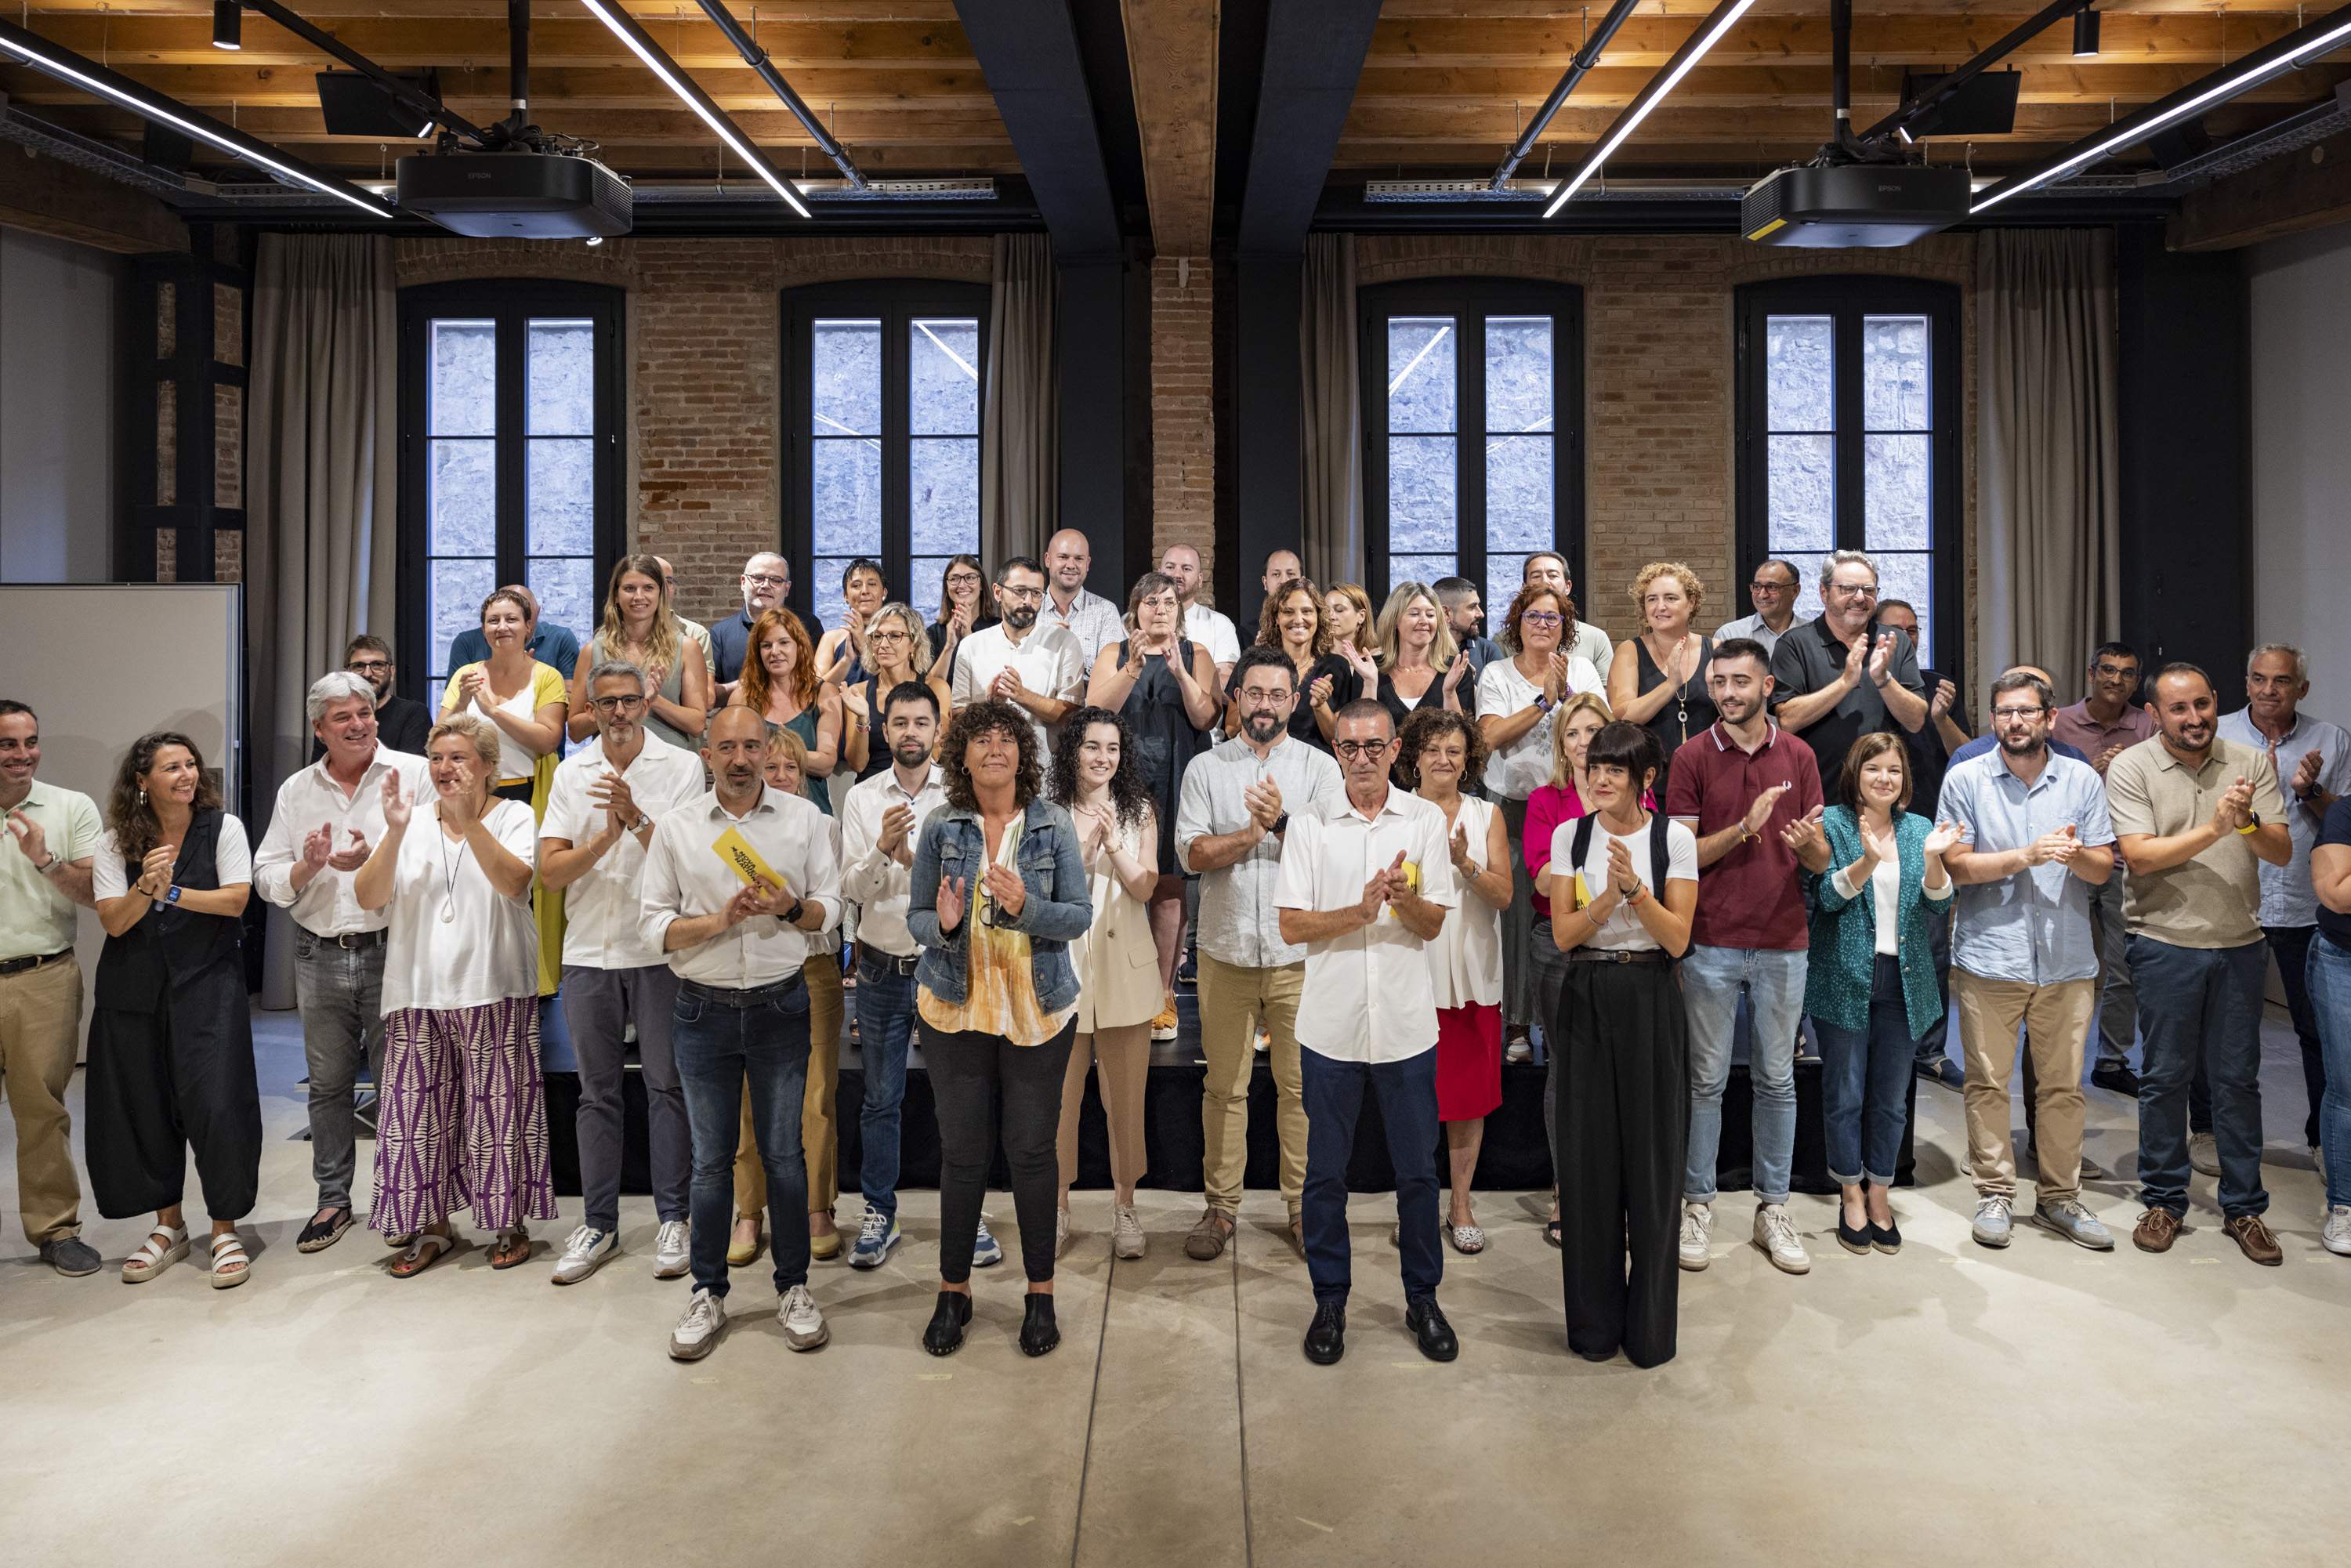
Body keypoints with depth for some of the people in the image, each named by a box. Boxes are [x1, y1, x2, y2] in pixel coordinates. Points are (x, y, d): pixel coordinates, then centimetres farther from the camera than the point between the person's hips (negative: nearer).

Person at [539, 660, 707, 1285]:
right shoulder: (571, 773, 7)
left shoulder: (681, 765, -1)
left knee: (667, 1086, 3)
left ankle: (672, 1220, 13)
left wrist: (636, 817, -25)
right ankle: (598, 1224, 20)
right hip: (588, 952, 3)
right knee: (597, 1092, 10)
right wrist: (605, 838, -16)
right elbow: (550, 869, 0)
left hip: (659, 951, -3)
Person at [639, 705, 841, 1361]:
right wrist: (719, 920, -17)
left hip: (780, 1006, 0)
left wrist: (791, 907, -18)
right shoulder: (676, 827, 0)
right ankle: (707, 1294, 22)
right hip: (704, 1011, 0)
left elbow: (829, 909, 3)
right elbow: (652, 924, -2)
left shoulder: (804, 818, 1)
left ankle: (793, 1288, 20)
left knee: (784, 1154, 7)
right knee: (710, 1158, 8)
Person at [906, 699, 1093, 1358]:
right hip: (955, 1008, 1)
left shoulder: (1053, 824, -3)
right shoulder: (941, 827, -1)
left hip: (1037, 1011, -1)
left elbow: (1080, 914, -5)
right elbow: (916, 916, 2)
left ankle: (1040, 1291, 22)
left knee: (1032, 1149, 5)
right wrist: (943, 924, -20)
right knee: (962, 1151, 8)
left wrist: (1026, 907, -23)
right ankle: (954, 1290, 24)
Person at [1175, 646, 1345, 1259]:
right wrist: (1251, 834, -17)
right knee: (1224, 1086, 7)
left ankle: (1303, 1205, 19)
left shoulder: (1320, 767, 4)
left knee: (1302, 1086, 5)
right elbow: (1192, 853, -4)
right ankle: (1220, 1206, 19)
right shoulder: (1205, 768, 6)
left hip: (1299, 952, 0)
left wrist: (1281, 823, -22)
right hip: (1227, 951, 1)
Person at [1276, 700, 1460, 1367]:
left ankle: (1422, 1298, 27)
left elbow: (1434, 924, 0)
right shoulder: (1309, 825, 1)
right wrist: (1358, 913, -18)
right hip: (1331, 1024, 0)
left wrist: (1406, 898, -21)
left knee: (1418, 1170, 10)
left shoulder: (1426, 820, 2)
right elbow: (1291, 925, -4)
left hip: (1406, 1024, 0)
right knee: (1326, 1173, 9)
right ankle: (1330, 1300, 25)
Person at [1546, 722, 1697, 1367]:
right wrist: (1608, 896, -19)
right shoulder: (1570, 835, 3)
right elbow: (1564, 934, -2)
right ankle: (1594, 1321, 19)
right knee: (1588, 1158, 5)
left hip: (1650, 1003, -1)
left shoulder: (1674, 838, -2)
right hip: (1586, 1002, 2)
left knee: (1652, 1157, 2)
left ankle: (1650, 1325, 17)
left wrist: (1635, 888, -21)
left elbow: (1678, 939, -7)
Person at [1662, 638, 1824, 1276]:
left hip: (1783, 942, 2)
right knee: (1707, 1080, 5)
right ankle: (1698, 1205, 16)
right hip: (1712, 942, -2)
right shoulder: (1692, 757, -1)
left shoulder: (1798, 756, 6)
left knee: (1776, 1080, 9)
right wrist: (1743, 829, -20)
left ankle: (1773, 1208, 20)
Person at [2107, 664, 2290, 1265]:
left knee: (2238, 1079, 9)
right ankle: (2164, 1200, 20)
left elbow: (2282, 852, -2)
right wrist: (2215, 827, -23)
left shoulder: (2251, 762, 3)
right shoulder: (2131, 768, -6)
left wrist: (2248, 822, -22)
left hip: (2240, 945, 2)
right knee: (2165, 1077, 7)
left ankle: (2245, 1208, 22)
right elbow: (2140, 856, -15)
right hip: (2165, 942, -2)